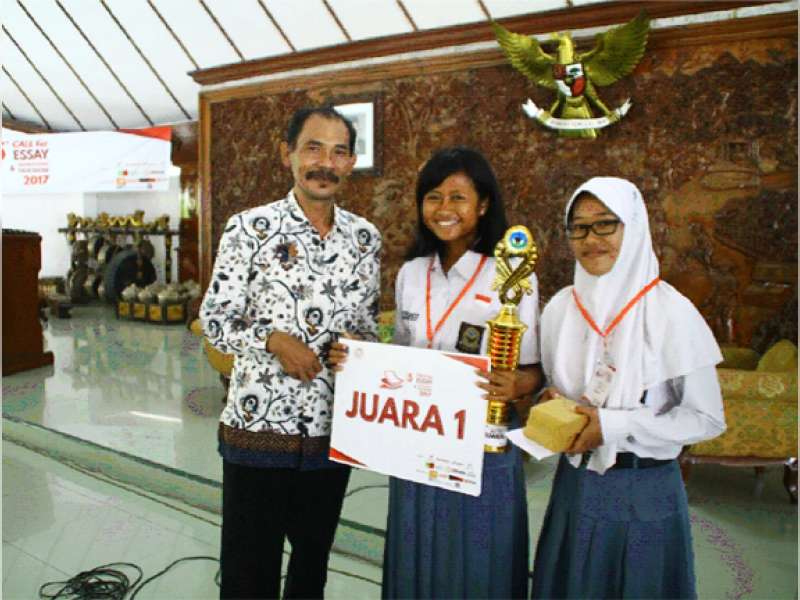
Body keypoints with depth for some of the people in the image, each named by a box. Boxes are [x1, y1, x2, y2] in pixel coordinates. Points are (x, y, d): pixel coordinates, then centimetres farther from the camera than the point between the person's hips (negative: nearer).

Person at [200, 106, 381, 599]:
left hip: (333, 427, 4)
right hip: (257, 425, -3)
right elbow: (215, 318, -5)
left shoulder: (366, 238, 5)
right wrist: (274, 340, -21)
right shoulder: (250, 228, -6)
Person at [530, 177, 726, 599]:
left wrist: (613, 425, -19)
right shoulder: (560, 307, 0)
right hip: (575, 483, 4)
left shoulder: (670, 311, -14)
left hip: (644, 493, -4)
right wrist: (550, 403, -8)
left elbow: (708, 419, -11)